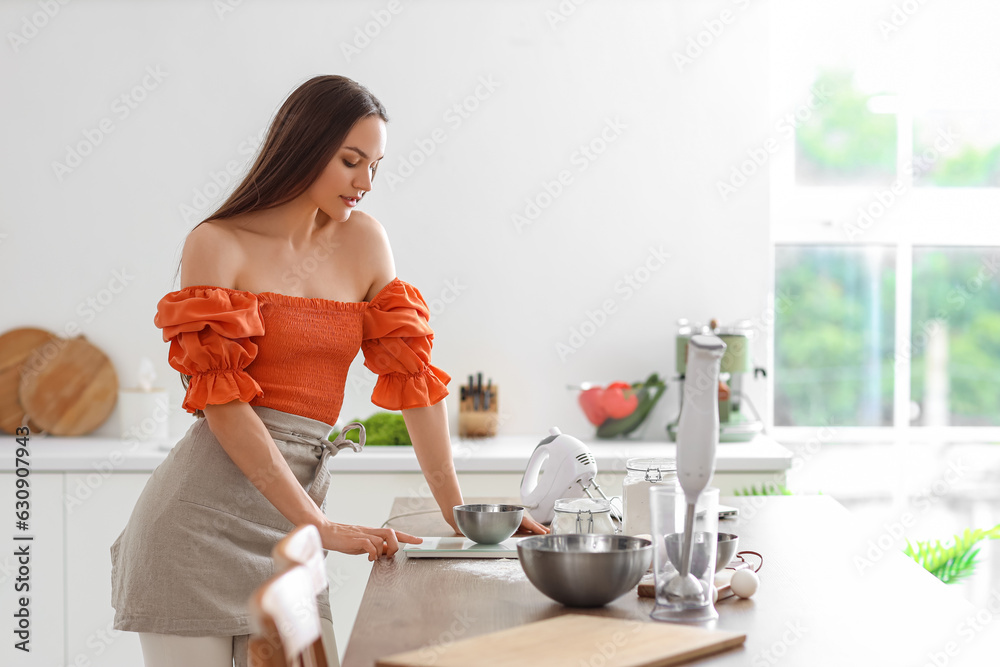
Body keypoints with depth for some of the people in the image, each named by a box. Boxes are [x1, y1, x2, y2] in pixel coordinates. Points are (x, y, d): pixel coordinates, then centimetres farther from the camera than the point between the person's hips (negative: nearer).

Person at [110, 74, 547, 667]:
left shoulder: (363, 239, 9)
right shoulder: (216, 245, -6)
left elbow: (411, 372, 10)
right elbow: (223, 403, -13)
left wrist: (458, 512, 7)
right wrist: (319, 525, -18)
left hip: (286, 529, 5)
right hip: (200, 517, -4)